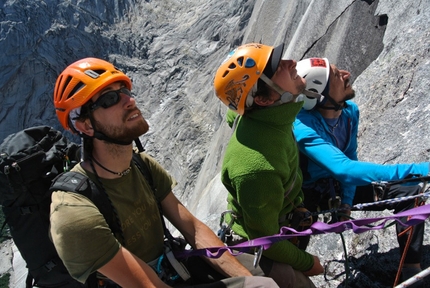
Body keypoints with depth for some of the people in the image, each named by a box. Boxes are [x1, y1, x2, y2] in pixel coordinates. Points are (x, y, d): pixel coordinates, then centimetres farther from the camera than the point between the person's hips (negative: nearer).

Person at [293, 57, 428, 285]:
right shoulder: (303, 128, -38)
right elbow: (345, 169, -52)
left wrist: (347, 201, -21)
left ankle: (411, 269, 7)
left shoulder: (350, 110, -14)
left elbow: (349, 160, -7)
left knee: (408, 192, -1)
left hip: (339, 186, 7)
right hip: (310, 194, -6)